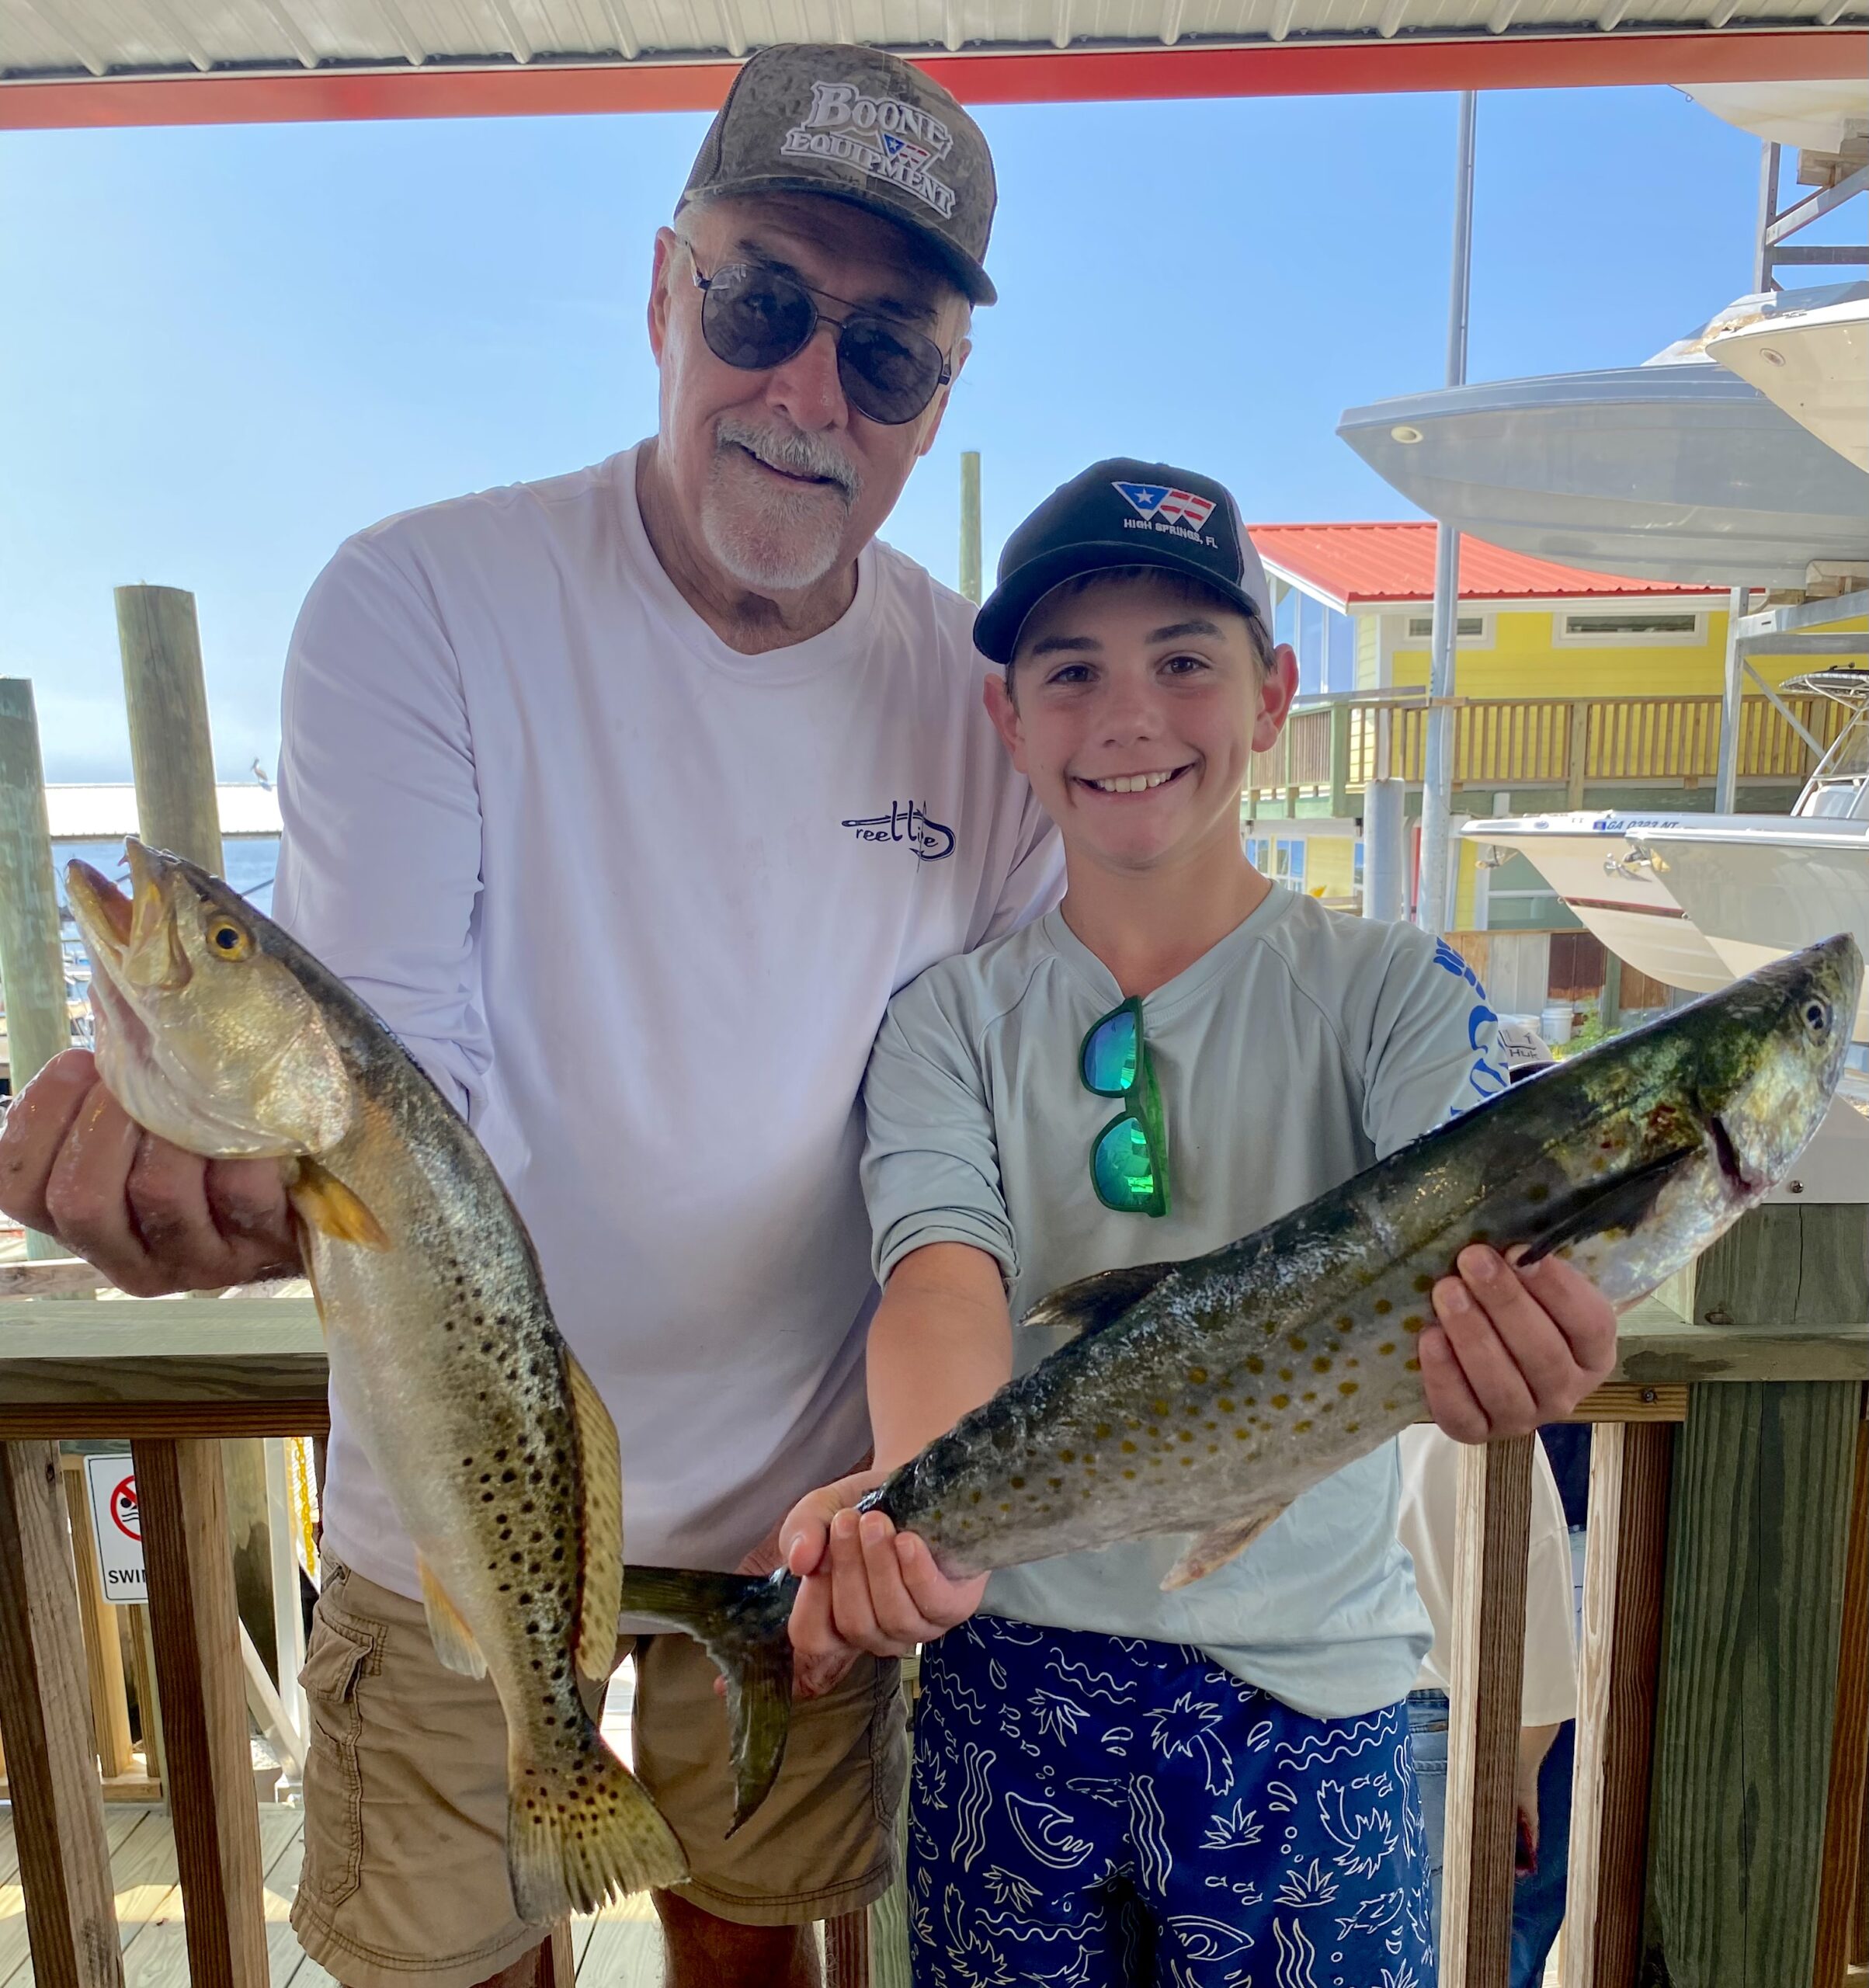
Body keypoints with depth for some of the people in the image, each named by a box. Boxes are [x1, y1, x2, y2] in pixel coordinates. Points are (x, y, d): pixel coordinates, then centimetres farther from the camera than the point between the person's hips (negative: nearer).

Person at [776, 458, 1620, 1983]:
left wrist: (1516, 1344, -43)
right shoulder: (952, 1013, -3)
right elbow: (944, 1276, -15)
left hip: (1306, 1683, -1)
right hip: (1009, 1668, 1)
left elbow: (1453, 1256, -20)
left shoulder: (1397, 990, -6)